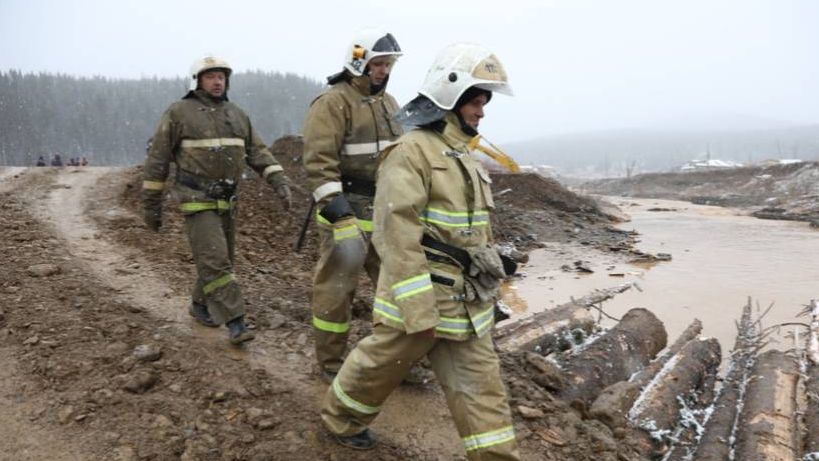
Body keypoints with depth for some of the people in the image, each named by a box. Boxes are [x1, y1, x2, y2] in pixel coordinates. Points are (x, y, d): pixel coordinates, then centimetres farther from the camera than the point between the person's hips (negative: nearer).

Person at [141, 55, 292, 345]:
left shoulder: (237, 115, 10)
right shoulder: (179, 113, -6)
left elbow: (258, 153, 7)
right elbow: (157, 160, -4)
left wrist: (280, 183, -8)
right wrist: (151, 205, -4)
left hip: (226, 201, 6)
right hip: (197, 201, -6)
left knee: (220, 259, 13)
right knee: (214, 260, -13)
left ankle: (200, 305, 34)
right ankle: (235, 322, -12)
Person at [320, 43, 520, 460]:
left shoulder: (462, 156, 13)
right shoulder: (412, 151, -16)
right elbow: (396, 233, -24)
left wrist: (482, 289, 21)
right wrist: (419, 312, -25)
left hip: (466, 305, 8)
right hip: (417, 300, -7)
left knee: (479, 387, 8)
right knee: (379, 367, 14)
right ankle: (340, 419, 41)